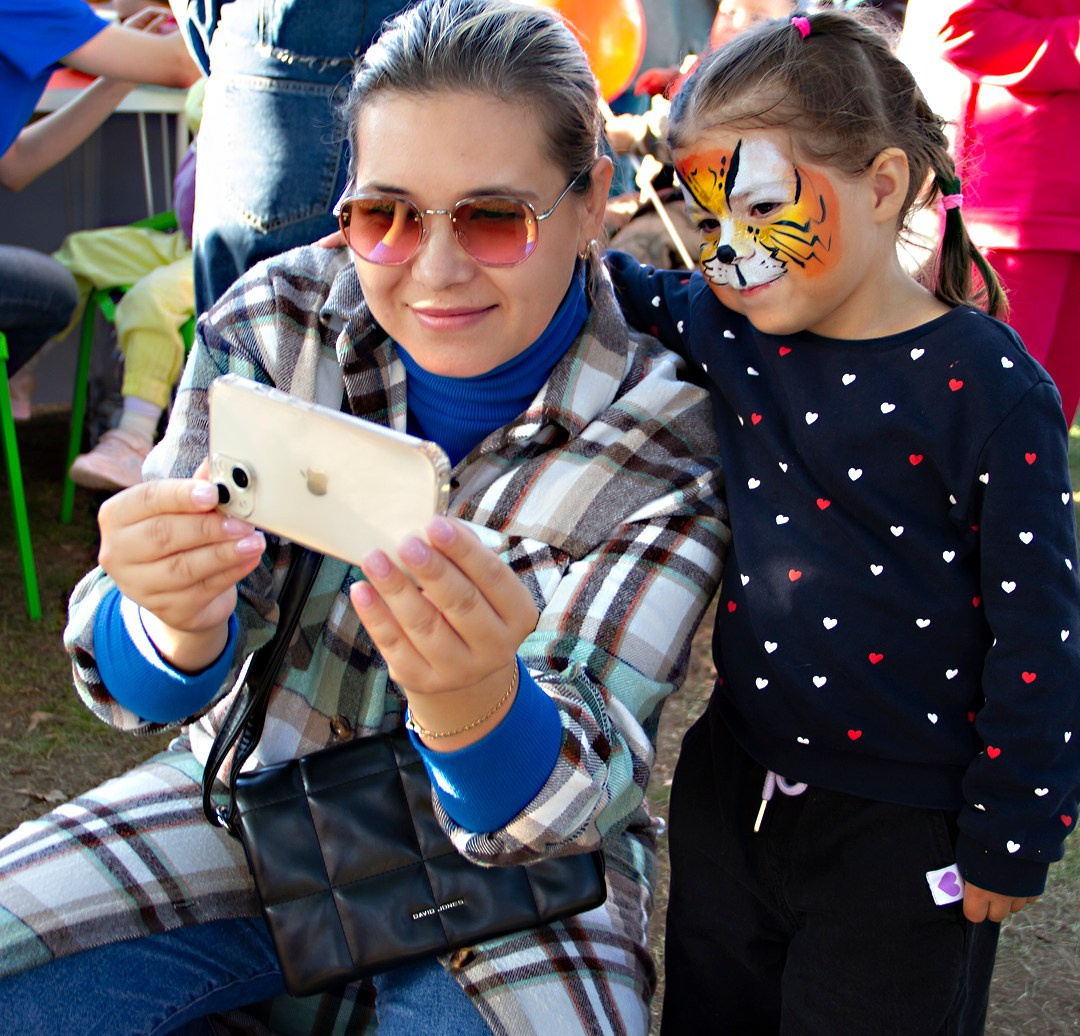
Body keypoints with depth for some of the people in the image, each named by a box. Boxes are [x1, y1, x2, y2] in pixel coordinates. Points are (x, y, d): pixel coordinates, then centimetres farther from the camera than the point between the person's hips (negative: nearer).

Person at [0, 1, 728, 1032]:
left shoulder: (670, 436, -16)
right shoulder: (273, 321, -11)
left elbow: (587, 784, -20)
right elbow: (140, 681, -11)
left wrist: (474, 703, -43)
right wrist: (177, 625, -36)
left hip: (510, 876, -1)